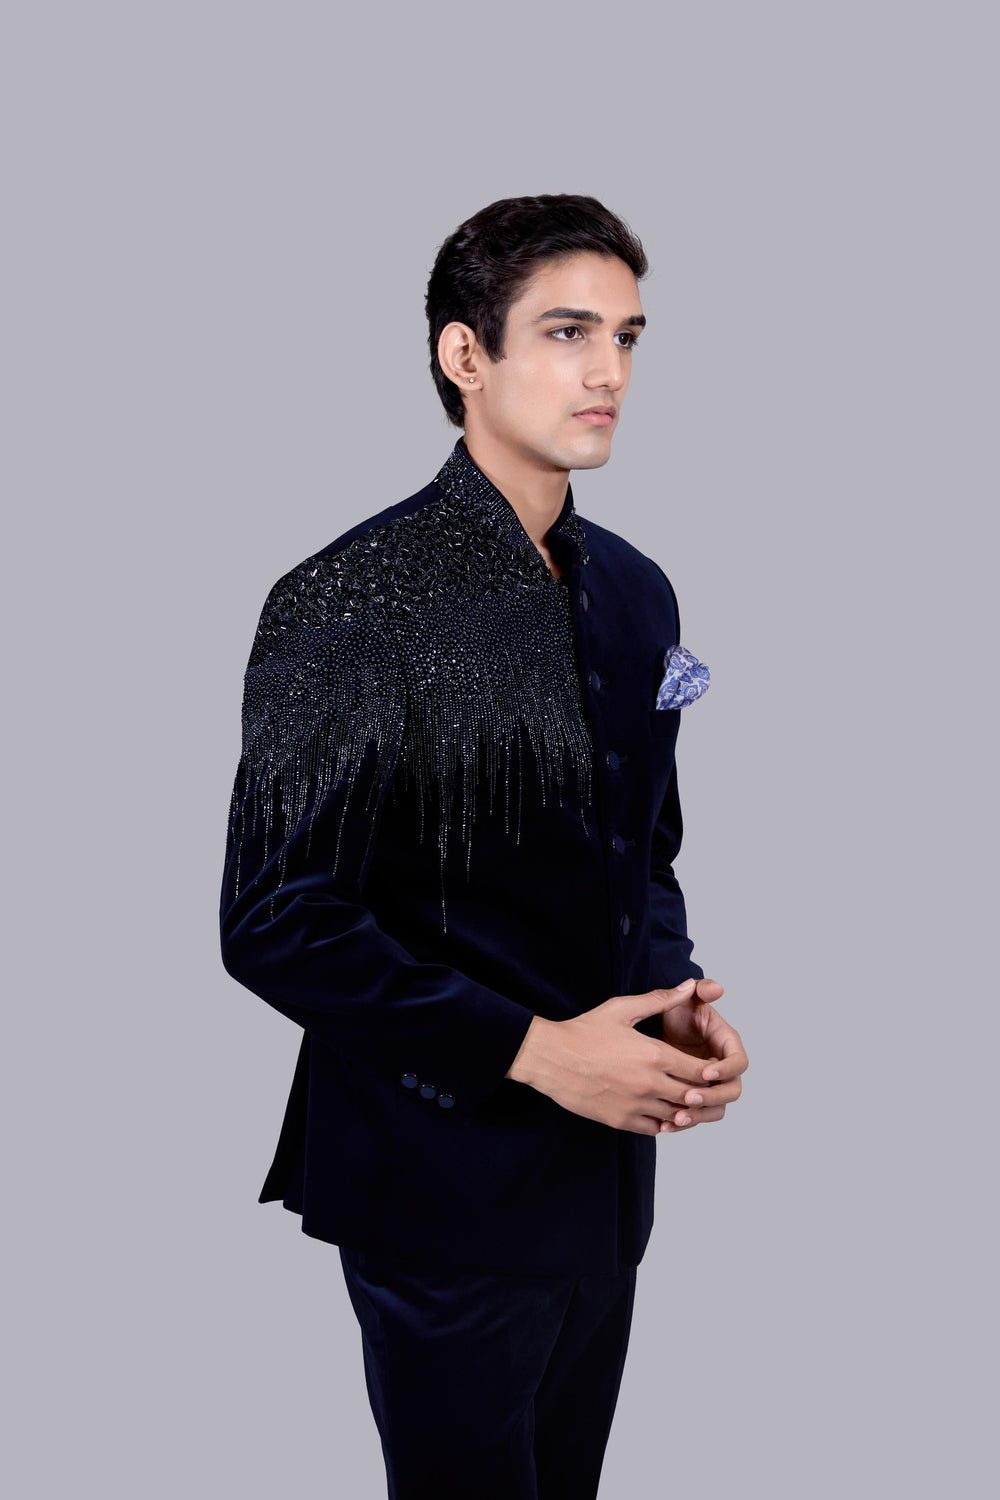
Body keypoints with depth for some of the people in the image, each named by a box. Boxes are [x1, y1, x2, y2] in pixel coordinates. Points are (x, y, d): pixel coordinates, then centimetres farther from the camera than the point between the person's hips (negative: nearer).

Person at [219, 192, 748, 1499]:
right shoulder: (348, 605, -17)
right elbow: (277, 927, -18)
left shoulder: (636, 593, 6)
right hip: (448, 1195, -7)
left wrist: (679, 1000, -3)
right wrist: (533, 1049, -20)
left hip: (607, 1179, 7)